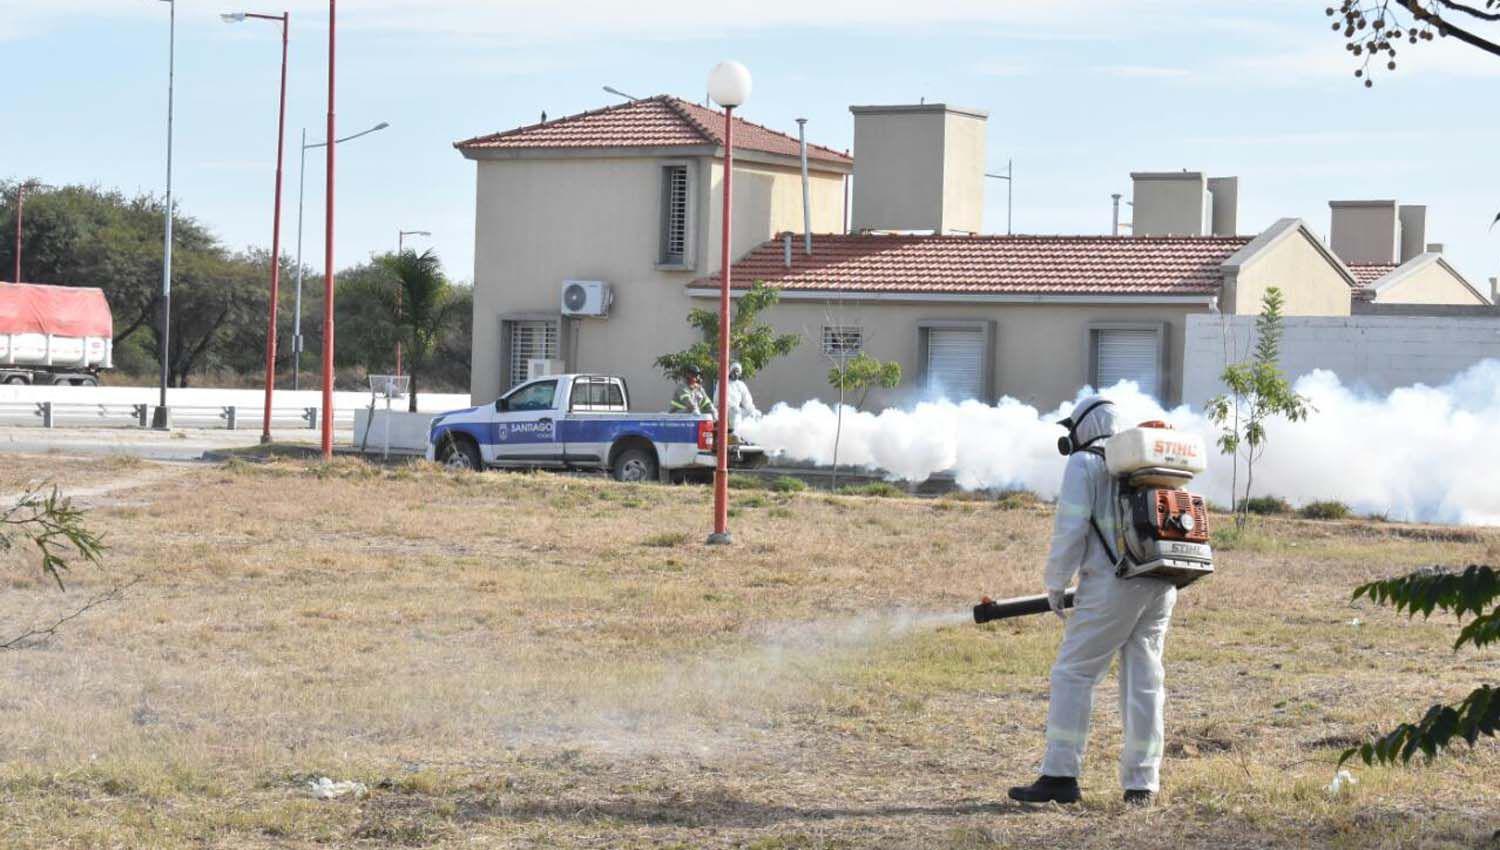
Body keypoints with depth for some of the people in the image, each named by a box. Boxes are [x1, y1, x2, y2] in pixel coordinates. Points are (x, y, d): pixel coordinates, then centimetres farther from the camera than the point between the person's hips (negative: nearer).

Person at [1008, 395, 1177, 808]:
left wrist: (1055, 586, 2)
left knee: (1073, 675, -1)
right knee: (1144, 682, 9)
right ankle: (1142, 785, 7)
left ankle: (1060, 777, -5)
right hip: (1162, 587, 6)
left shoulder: (1084, 464, 1)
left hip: (1113, 586, -6)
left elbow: (1070, 529, -7)